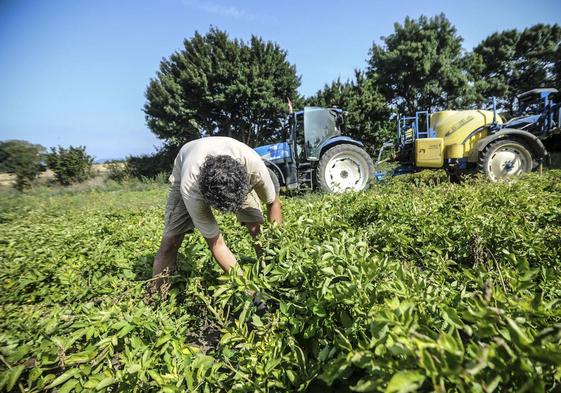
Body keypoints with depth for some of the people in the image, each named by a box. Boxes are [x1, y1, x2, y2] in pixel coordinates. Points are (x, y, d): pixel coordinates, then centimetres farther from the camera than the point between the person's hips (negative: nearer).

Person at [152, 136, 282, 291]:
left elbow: (273, 203, -19)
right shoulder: (189, 187, -42)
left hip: (236, 179, 2)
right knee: (170, 242, -14)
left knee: (259, 231, -16)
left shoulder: (254, 166, -41)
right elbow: (216, 244, -32)